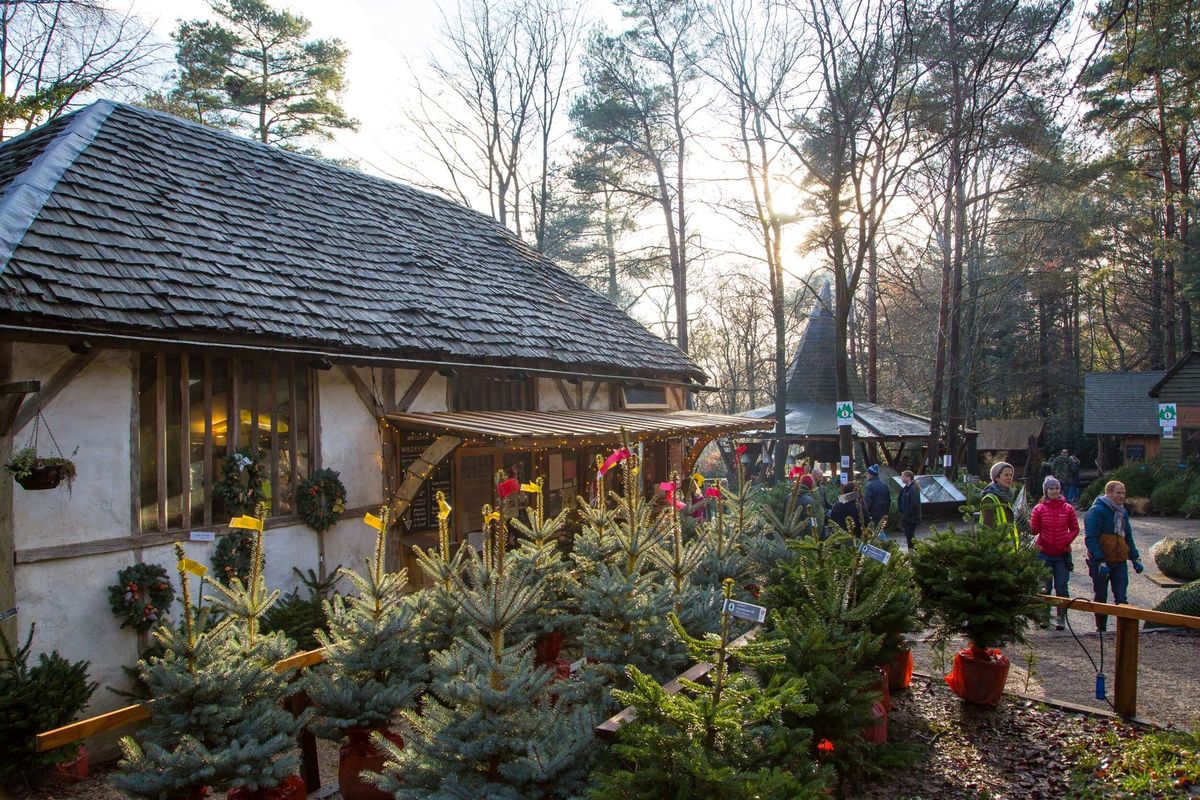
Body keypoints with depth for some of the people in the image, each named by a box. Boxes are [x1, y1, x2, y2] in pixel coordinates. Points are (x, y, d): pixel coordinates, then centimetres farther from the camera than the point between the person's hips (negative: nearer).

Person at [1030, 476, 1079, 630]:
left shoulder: (1068, 508, 3)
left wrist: (1067, 540, -7)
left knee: (1061, 587, 1)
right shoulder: (1039, 509, 0)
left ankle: (1061, 618, 9)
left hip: (1063, 554, 0)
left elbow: (1075, 529, 8)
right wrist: (1029, 524, -22)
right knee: (1044, 587, 3)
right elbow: (1034, 530, -2)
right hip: (1044, 554, 0)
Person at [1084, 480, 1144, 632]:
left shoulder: (1123, 512, 11)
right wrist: (1100, 561, -25)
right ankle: (1101, 629, 18)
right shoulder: (1096, 511, -13)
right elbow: (1090, 538, -19)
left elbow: (1128, 538, 20)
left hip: (1120, 562, 5)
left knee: (1121, 598, -1)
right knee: (1101, 597, 7)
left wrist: (1135, 558, 13)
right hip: (1101, 562, -5)